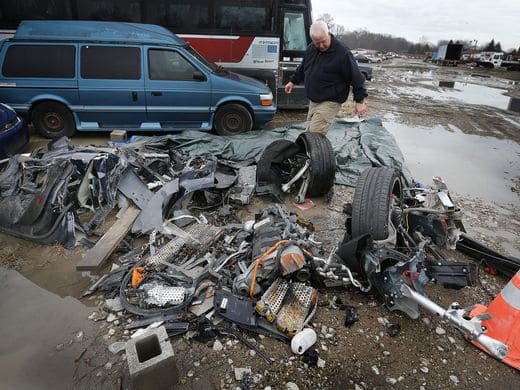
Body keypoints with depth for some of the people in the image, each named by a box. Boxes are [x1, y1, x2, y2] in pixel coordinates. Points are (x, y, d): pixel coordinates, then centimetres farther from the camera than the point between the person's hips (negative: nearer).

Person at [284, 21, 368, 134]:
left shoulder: (342, 53, -16)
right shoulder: (311, 49, 4)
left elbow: (356, 77, -13)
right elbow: (302, 67, 25)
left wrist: (360, 101, -12)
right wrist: (293, 81, 32)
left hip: (330, 103, -7)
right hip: (313, 101, 8)